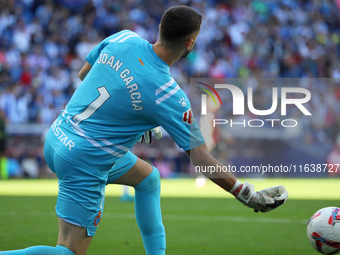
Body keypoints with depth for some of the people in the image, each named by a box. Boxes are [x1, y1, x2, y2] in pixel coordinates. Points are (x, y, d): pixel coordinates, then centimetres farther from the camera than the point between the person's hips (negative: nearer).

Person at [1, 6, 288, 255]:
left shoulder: (123, 38, -6)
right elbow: (201, 160, -18)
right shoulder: (168, 94, -22)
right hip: (84, 162, -9)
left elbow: (84, 73, 14)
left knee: (148, 177, 25)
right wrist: (248, 195, -11)